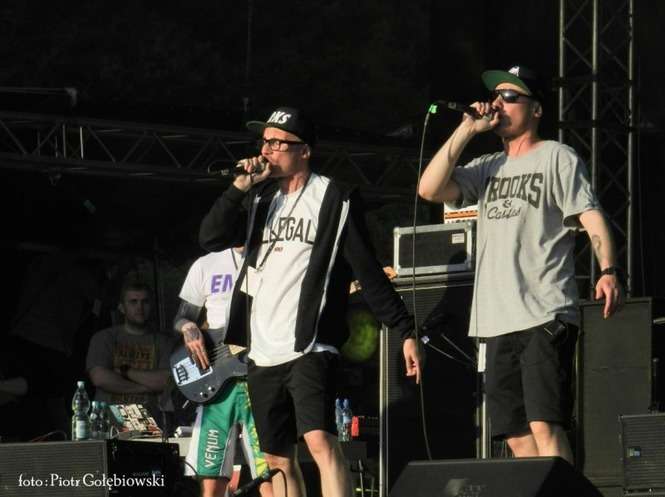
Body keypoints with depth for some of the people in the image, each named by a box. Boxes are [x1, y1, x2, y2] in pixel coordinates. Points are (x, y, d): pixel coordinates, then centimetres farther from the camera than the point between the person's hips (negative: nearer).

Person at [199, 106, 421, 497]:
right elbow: (210, 238, 3)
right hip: (262, 353, 7)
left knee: (320, 440, -23)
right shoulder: (260, 200, 15)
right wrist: (241, 187, -6)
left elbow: (369, 272, -4)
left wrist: (406, 331, -10)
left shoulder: (335, 200, -2)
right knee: (278, 459, 9)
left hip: (310, 347, -7)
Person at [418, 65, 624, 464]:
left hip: (545, 316, -7)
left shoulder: (556, 158, 6)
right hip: (498, 322, 7)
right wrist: (467, 130, 8)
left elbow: (591, 217, -5)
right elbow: (430, 189, 9)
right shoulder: (488, 169, 22)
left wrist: (609, 271, -22)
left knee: (544, 426, -17)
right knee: (517, 437, 4)